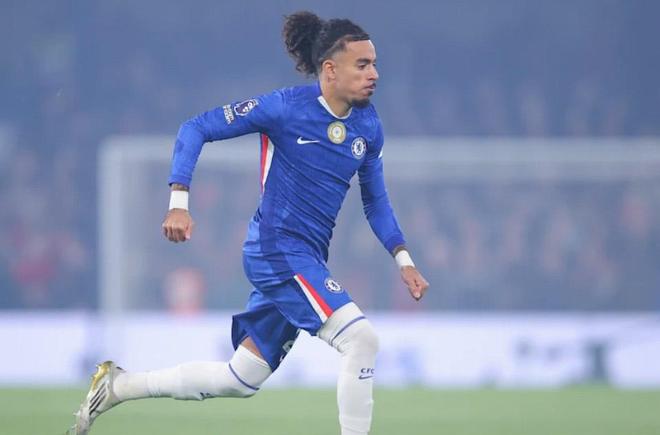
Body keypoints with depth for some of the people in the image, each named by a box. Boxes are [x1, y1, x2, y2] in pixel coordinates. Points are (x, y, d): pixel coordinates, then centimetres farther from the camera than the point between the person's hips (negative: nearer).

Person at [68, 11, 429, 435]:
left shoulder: (368, 125, 6)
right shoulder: (287, 107, -12)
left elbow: (376, 201, 18)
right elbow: (195, 129, -7)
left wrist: (404, 259, 6)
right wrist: (179, 202, -16)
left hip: (309, 260, 8)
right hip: (278, 250, -8)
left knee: (239, 380, 13)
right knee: (361, 338, -21)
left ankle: (119, 385, 25)